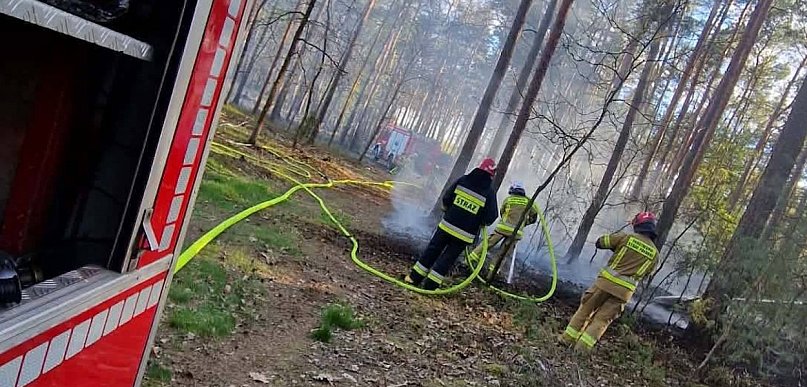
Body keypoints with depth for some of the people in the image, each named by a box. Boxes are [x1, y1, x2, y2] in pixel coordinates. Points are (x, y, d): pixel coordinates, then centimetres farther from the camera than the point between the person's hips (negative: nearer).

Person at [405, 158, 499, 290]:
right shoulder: (489, 193, -9)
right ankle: (430, 284, 8)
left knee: (432, 250, 14)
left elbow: (446, 199, 1)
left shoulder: (462, 180, -2)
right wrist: (479, 220, 12)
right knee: (448, 258, 8)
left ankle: (415, 277, 19)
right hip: (465, 234, -2)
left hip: (447, 225, 2)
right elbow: (490, 218, -9)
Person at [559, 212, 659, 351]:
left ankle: (567, 339, 15)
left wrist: (616, 246, 23)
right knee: (602, 320, 8)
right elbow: (645, 273, 19)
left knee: (585, 310, 13)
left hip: (607, 281, -2)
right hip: (624, 291, 2)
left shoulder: (628, 237, -2)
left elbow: (600, 242, 5)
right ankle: (581, 348, 1)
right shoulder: (654, 253, 6)